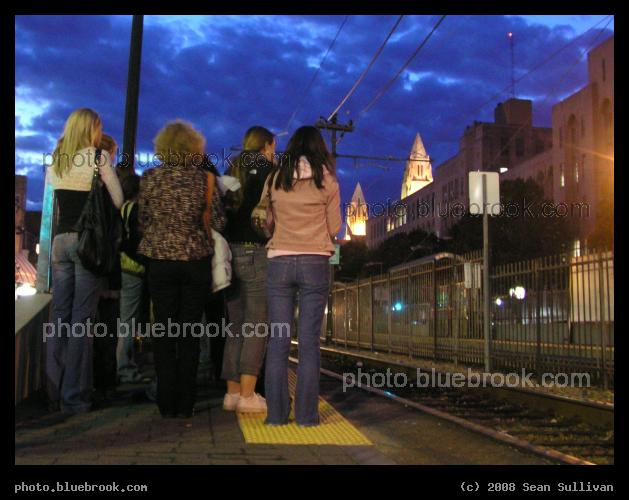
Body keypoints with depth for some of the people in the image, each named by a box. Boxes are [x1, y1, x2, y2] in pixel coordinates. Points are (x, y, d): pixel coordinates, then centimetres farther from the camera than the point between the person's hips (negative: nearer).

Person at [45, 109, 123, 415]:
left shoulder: (55, 161, 14)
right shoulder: (98, 157, -3)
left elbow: (57, 203, 19)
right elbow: (118, 201, -3)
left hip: (60, 239, 6)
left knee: (60, 317, 10)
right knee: (82, 319, -3)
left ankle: (54, 393, 16)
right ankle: (74, 397, 0)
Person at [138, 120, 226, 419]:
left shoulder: (149, 178, -1)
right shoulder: (203, 178, -4)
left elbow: (142, 220, 6)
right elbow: (218, 223, -3)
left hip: (160, 260, 1)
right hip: (196, 262, 0)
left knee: (163, 330, 8)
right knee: (190, 332, 7)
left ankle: (167, 403, 9)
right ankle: (185, 403, 10)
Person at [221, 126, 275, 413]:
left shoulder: (231, 172, 16)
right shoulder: (266, 169, -2)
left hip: (230, 254, 7)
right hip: (256, 253, -7)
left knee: (236, 327, 11)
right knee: (256, 326, -4)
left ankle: (232, 392, 12)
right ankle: (247, 395, -6)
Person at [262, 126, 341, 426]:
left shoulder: (275, 180, 5)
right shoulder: (327, 181, 1)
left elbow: (268, 223, 13)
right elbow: (334, 227, 6)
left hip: (279, 262, 1)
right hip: (315, 263, -1)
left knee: (278, 340, 5)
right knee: (309, 342, 1)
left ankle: (276, 413, 6)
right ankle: (306, 414, 2)